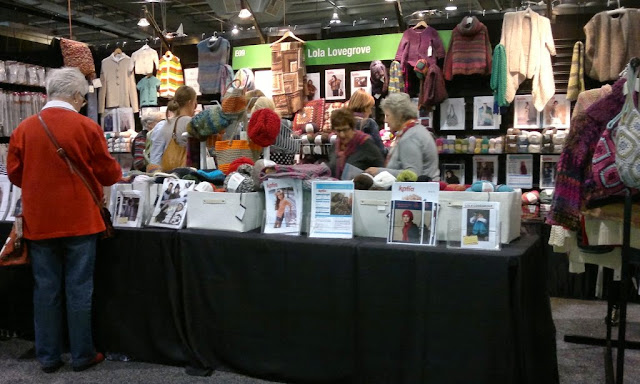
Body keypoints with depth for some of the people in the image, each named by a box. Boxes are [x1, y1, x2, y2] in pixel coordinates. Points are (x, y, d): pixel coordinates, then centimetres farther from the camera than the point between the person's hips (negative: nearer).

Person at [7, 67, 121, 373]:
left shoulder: (24, 128, -1)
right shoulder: (87, 127, -9)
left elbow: (14, 175, 8)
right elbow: (107, 173, -3)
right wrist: (118, 172, 19)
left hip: (38, 221, 3)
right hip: (79, 220, -3)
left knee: (46, 288, 11)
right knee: (79, 288, 6)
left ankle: (48, 357, 21)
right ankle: (82, 355, 16)